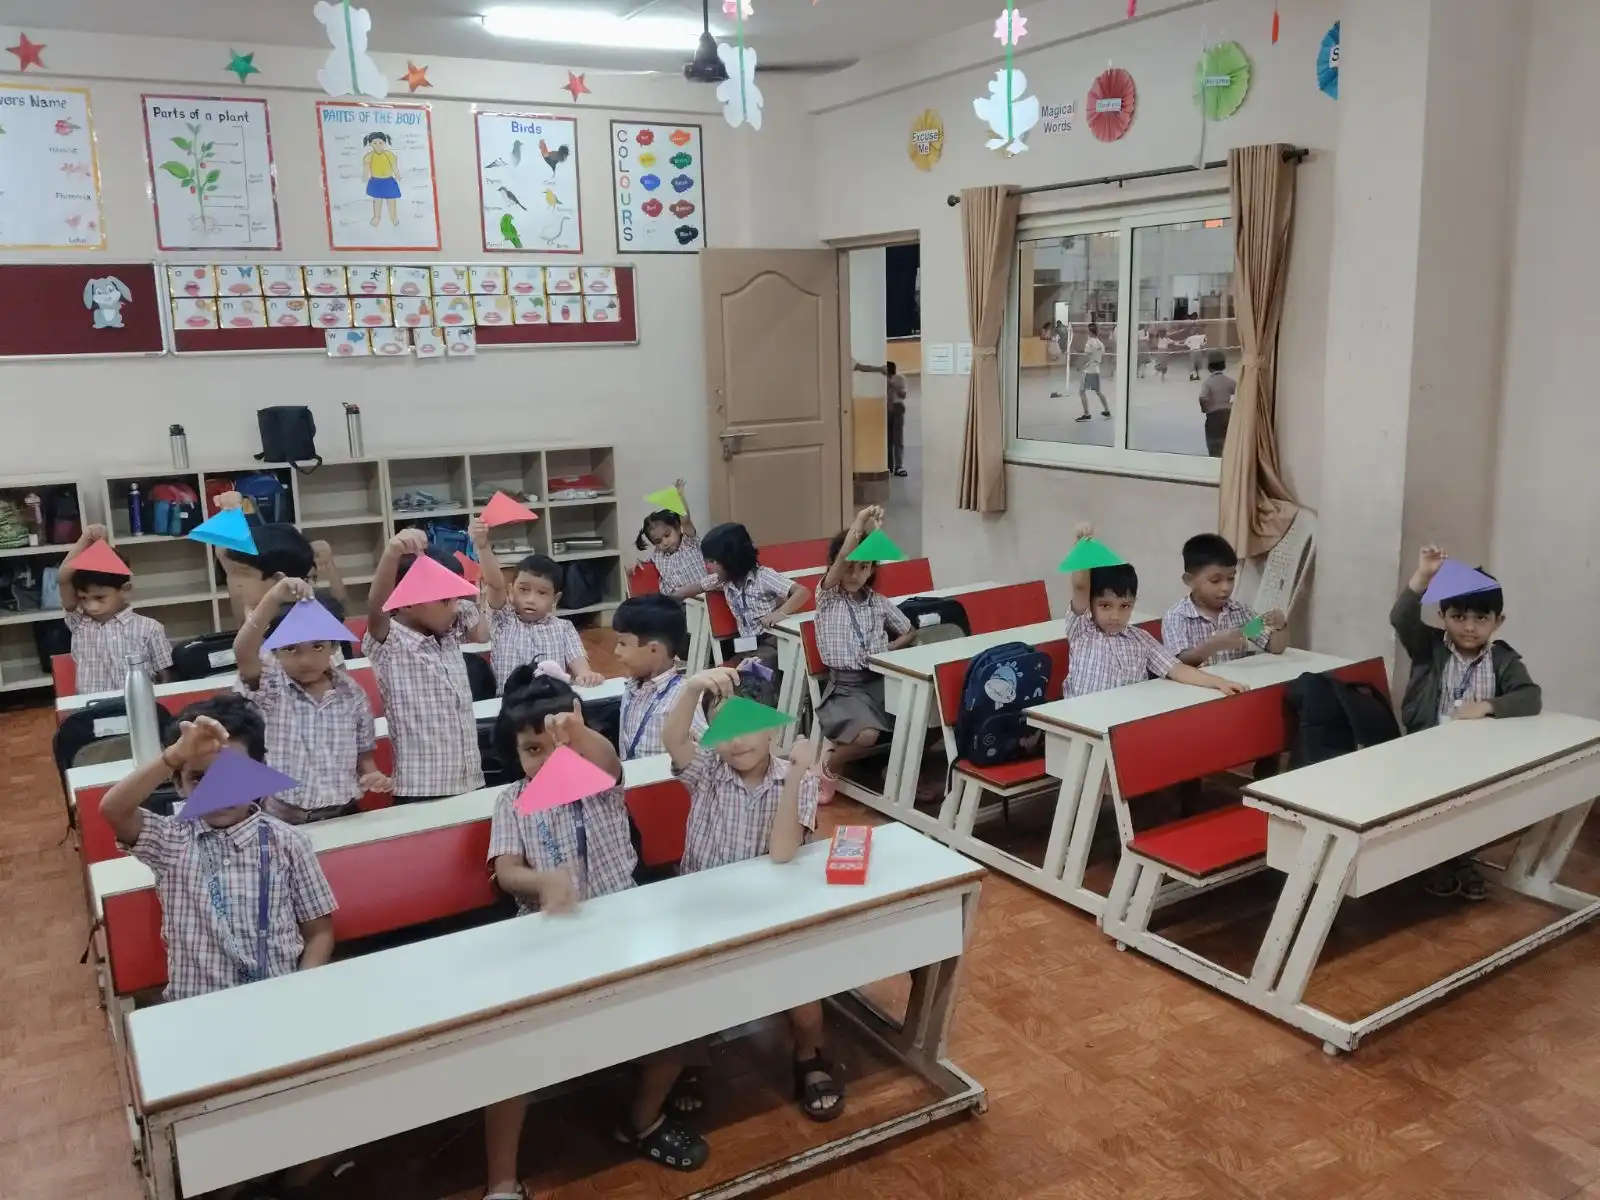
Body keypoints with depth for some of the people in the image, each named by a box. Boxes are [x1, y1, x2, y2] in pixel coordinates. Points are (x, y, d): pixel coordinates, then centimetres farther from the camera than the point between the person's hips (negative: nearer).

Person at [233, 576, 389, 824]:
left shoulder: (352, 693, 2)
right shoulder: (269, 686, -4)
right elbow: (242, 652, -25)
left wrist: (373, 775, -12)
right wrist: (272, 599, -38)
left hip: (342, 815, 2)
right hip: (281, 819, -2)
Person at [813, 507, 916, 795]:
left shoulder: (879, 602, 11)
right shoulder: (827, 597, 0)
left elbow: (910, 632, 22)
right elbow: (841, 561, -19)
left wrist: (890, 648, 3)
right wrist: (858, 524, -29)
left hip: (880, 680, 4)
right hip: (845, 685, -4)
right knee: (867, 734, -32)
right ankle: (829, 767, 0)